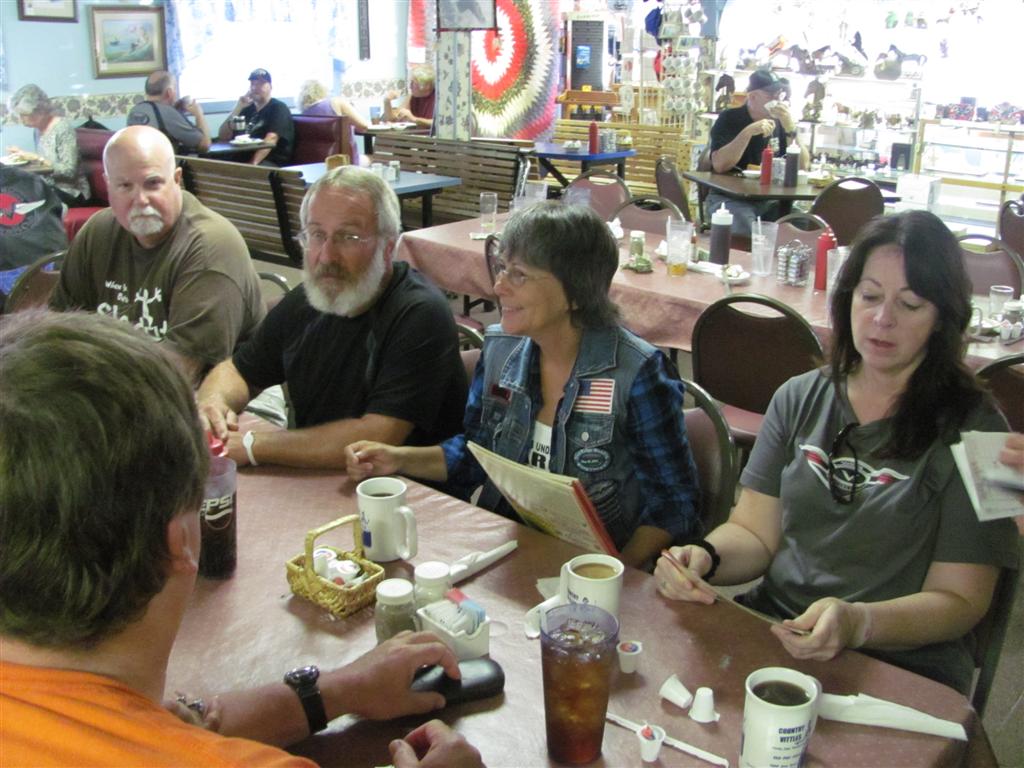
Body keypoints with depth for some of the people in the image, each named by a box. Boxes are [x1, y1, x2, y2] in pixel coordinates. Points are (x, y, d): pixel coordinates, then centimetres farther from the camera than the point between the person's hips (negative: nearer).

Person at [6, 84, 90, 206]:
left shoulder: (63, 127, -13)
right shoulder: (38, 129, 8)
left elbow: (69, 171, -19)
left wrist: (36, 158, -20)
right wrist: (24, 155, -3)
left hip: (70, 192, -6)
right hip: (50, 188, 6)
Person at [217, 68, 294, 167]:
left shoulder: (278, 108, 4)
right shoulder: (247, 109, 21)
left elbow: (271, 139, -13)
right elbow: (223, 137, 14)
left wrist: (253, 164, -27)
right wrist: (238, 107, 4)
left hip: (273, 163, -5)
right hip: (244, 159, 6)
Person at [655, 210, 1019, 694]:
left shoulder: (973, 431, -4)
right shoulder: (799, 399, 9)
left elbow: (959, 601, -7)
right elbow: (754, 531, 8)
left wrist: (857, 622, -26)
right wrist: (704, 557, -14)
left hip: (901, 669, -3)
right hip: (769, 632, 4)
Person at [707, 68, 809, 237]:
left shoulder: (779, 122, 9)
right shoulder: (730, 119, -4)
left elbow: (802, 165, 1)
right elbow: (719, 165, -18)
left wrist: (790, 128, -11)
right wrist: (748, 132, -25)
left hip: (769, 199, 5)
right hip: (730, 197, -4)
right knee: (746, 229, -34)